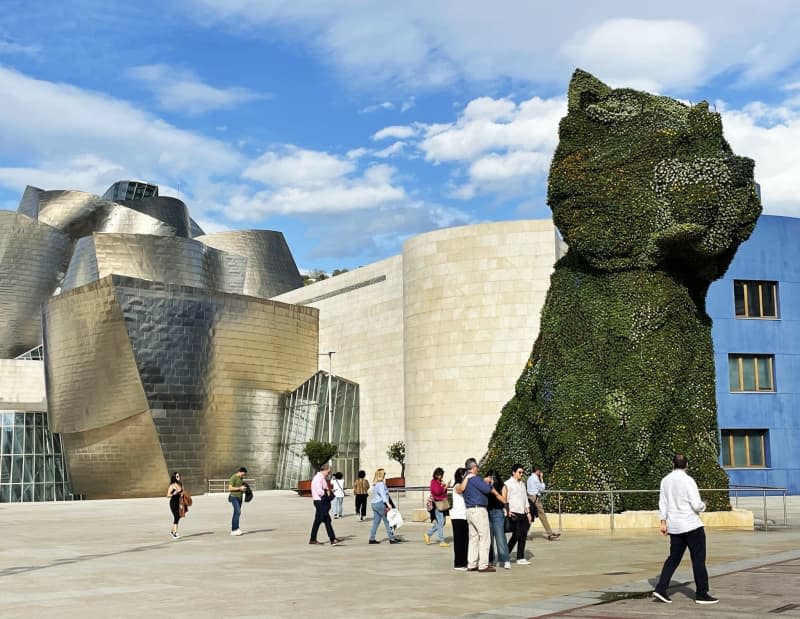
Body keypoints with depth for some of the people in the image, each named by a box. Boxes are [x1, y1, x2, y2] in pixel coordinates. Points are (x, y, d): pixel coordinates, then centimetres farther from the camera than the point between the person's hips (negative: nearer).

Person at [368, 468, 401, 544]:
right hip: (380, 504, -9)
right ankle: (391, 538, -2)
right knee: (387, 521, -3)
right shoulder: (380, 484, -13)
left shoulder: (375, 484, 16)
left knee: (376, 522, 9)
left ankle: (372, 539, 8)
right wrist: (387, 503, -33)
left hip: (374, 504, 9)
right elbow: (382, 494, -24)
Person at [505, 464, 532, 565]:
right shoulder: (508, 484, -5)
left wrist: (528, 513, 16)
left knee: (523, 536, 4)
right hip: (514, 514, -7)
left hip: (523, 514, 7)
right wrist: (508, 511, -21)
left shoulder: (522, 484, 18)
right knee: (516, 535, -10)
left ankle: (520, 558, 9)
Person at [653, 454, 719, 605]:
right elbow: (696, 505, -17)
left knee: (674, 558, 12)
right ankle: (701, 594, 7)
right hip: (691, 525, -6)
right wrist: (703, 506, 4)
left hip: (674, 526, 6)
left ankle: (661, 588, 2)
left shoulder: (665, 480, 5)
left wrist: (663, 522, 13)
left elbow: (663, 503, 8)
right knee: (698, 559, 4)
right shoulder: (688, 480, -15)